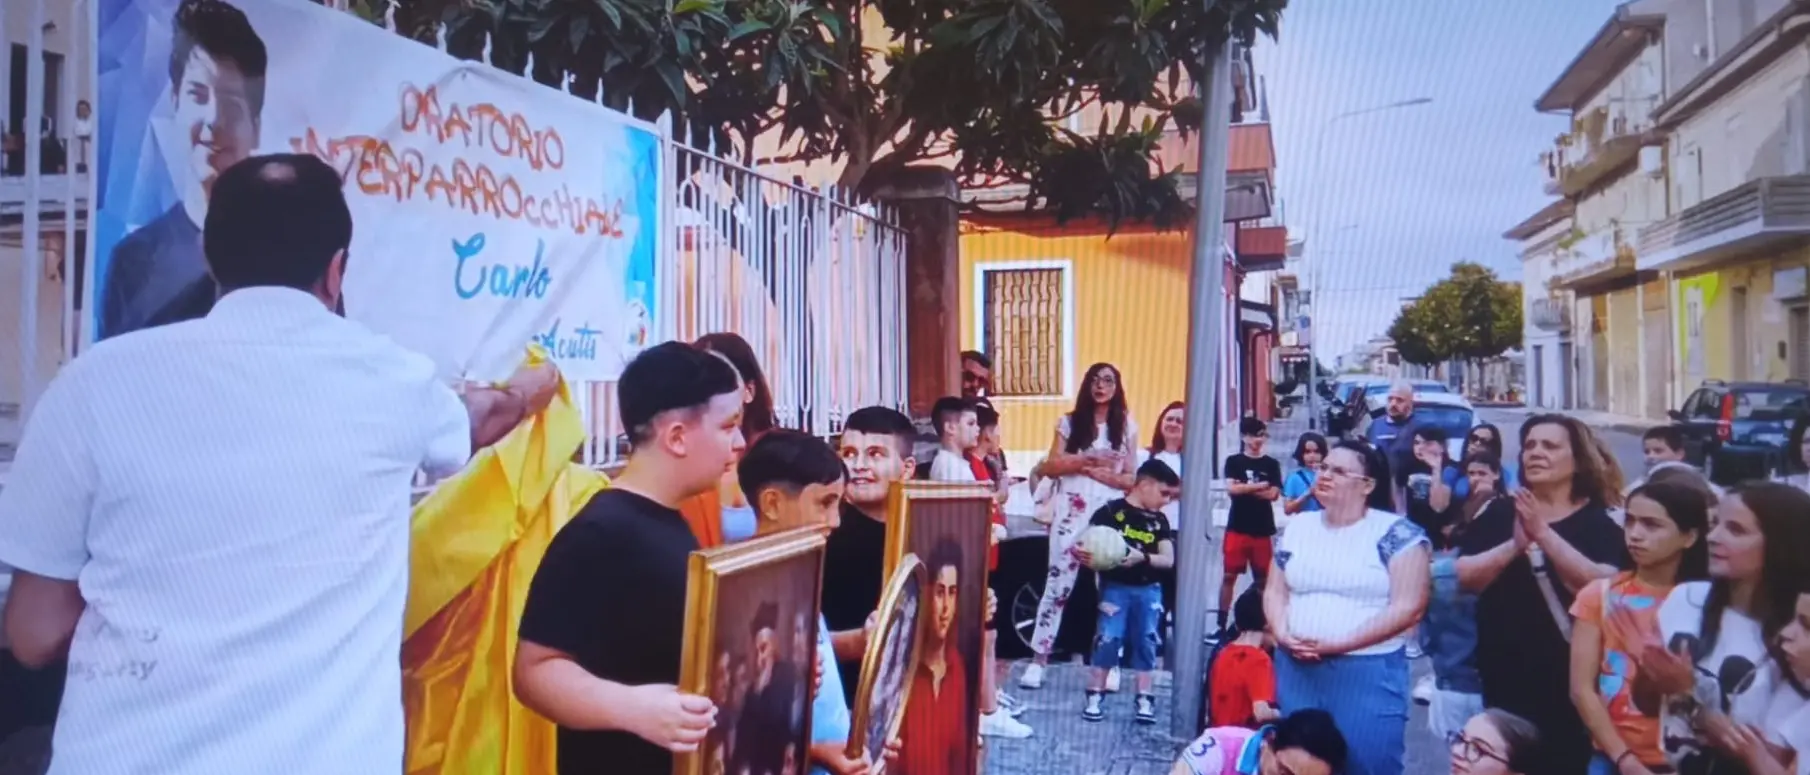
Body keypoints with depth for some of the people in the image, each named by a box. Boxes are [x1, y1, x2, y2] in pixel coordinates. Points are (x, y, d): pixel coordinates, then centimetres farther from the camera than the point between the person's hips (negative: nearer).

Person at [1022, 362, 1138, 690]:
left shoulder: (1126, 427, 8)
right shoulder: (1069, 422, 7)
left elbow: (1131, 479, 5)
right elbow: (1050, 467, 0)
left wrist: (1101, 474, -13)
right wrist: (1088, 460, -12)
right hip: (1071, 509, -1)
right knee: (1058, 582, -3)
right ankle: (1038, 660, 0)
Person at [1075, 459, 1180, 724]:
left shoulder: (1159, 521, 9)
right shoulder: (1111, 511, -5)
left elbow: (1168, 560, 1)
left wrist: (1142, 557, -17)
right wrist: (1085, 554, -29)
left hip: (1148, 590, 4)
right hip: (1115, 586, -4)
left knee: (1146, 643, 4)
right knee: (1108, 640, -6)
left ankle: (1144, 701, 10)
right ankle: (1094, 698, 2)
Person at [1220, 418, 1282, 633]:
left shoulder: (1272, 464, 7)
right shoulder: (1234, 461, 4)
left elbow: (1273, 494, -5)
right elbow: (1231, 488, -11)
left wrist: (1244, 488, -8)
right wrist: (1259, 487, -6)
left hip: (1263, 529, 2)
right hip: (1237, 527, -1)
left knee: (1263, 578, 5)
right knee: (1230, 575, -1)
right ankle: (1221, 624, 3)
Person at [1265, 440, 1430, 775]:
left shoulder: (1398, 534, -5)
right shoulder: (1299, 526, 10)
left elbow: (1408, 607, -12)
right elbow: (1275, 591, 13)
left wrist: (1340, 643, -16)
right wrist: (1282, 634, -7)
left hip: (1368, 672, -4)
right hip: (1296, 667, 5)